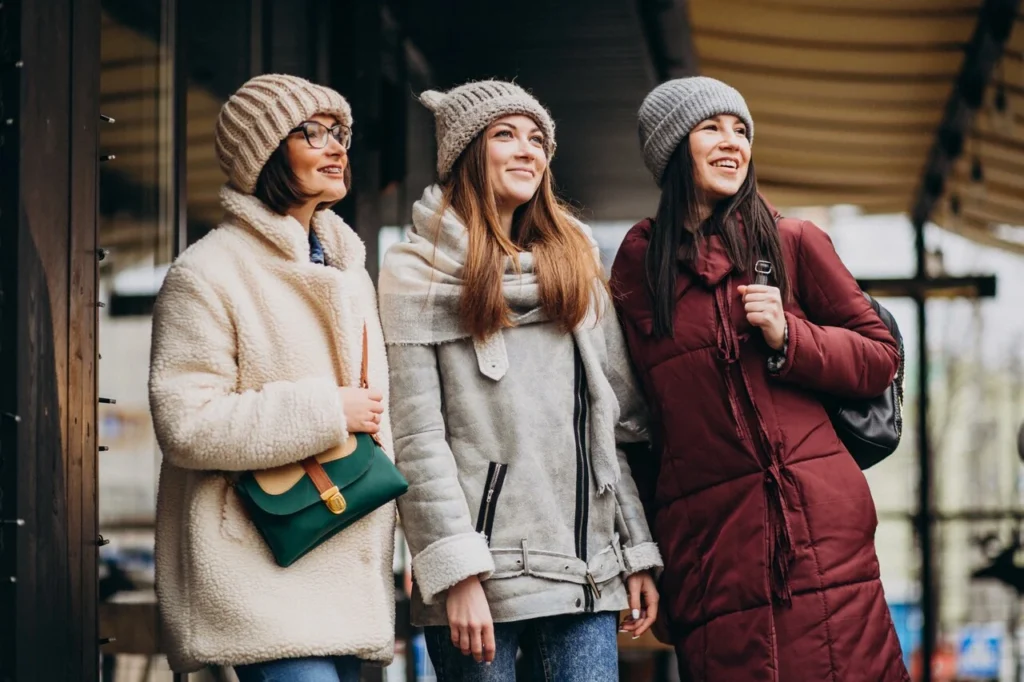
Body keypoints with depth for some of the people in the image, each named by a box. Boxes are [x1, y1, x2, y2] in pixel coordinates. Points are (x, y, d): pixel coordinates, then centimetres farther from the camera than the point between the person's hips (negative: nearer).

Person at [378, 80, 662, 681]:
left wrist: (637, 555, 10)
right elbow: (417, 439, -7)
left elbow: (618, 417, 15)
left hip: (585, 570, 4)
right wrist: (457, 575, -14)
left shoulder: (575, 261, 16)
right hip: (482, 575, -4)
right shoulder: (417, 272, 0)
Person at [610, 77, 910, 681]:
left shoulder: (792, 242, 8)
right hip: (705, 532, 1)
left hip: (815, 519, -1)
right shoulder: (637, 265, 13)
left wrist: (787, 336, -7)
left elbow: (881, 356, 10)